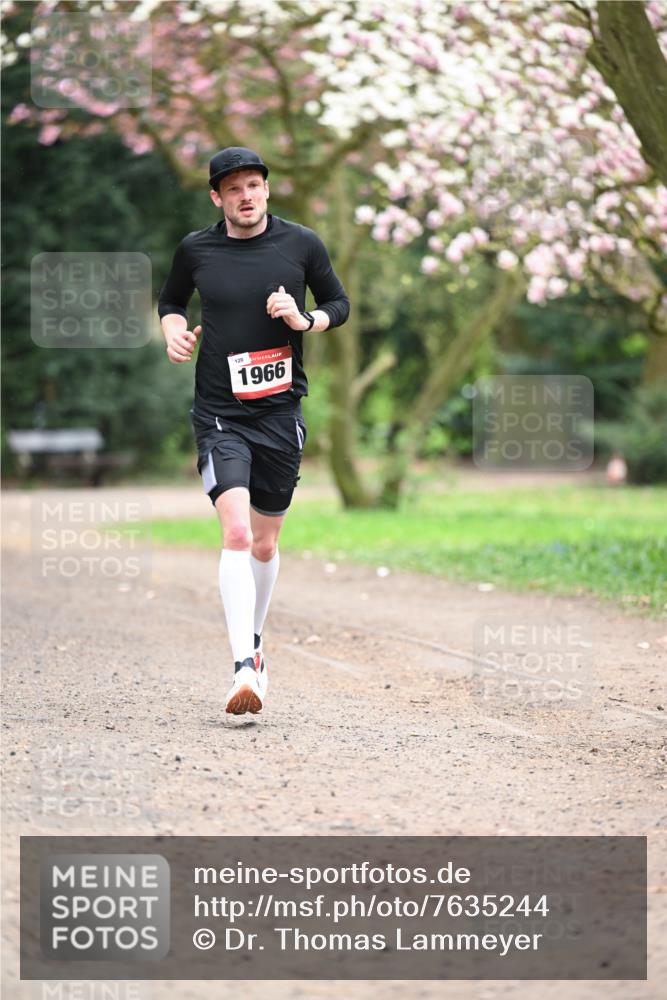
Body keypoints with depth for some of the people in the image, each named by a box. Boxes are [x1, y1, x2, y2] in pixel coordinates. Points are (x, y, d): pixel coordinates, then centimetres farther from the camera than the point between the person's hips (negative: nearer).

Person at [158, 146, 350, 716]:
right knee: (236, 533, -19)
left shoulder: (302, 244, 1)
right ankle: (244, 668, -25)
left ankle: (254, 641, 36)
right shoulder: (195, 250, 2)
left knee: (264, 544, 11)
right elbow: (171, 301, 20)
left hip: (281, 411, 2)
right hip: (219, 414, -1)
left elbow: (339, 304, 13)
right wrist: (175, 332, -1)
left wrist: (306, 321, -8)